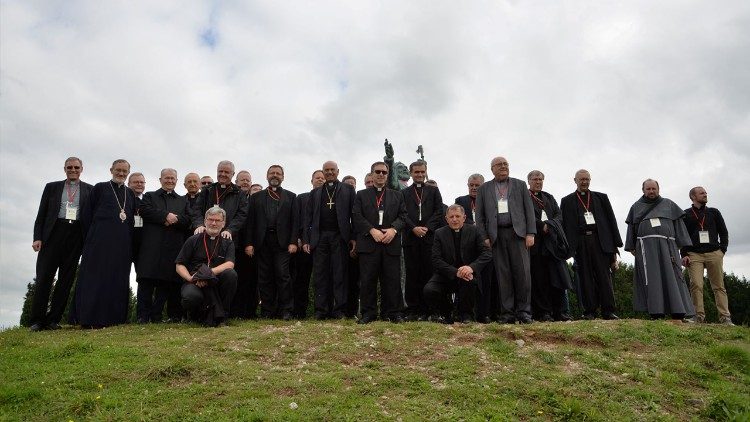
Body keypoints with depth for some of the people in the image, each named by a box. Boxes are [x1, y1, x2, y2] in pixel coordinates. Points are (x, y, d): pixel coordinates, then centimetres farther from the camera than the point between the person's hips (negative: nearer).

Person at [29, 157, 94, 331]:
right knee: (44, 276, -4)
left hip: (76, 236, 0)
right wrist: (37, 237, -2)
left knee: (66, 278, 1)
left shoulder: (90, 190, 12)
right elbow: (41, 214, 10)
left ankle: (53, 320, 7)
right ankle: (37, 320, 2)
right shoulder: (52, 187, 15)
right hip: (54, 232, 0)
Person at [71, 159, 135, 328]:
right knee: (96, 276, -4)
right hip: (100, 240, -3)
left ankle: (113, 317, 7)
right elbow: (87, 214, 4)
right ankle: (91, 317, -2)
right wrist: (91, 236, -1)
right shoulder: (100, 188, 7)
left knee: (118, 279, 3)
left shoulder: (130, 193, 17)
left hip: (122, 242, 4)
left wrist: (130, 240, 7)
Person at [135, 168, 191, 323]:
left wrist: (173, 220, -11)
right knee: (147, 281, -4)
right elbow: (145, 211, -4)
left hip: (173, 248, 2)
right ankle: (143, 316, -1)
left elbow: (187, 220, 7)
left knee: (167, 282, -1)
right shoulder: (149, 196, 17)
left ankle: (156, 315, 5)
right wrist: (166, 216, -12)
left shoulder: (183, 200, 22)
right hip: (152, 245, -1)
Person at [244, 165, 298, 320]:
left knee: (282, 275, -7)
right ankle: (267, 310, 9)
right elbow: (251, 221, 9)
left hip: (282, 241, -2)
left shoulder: (290, 196, 13)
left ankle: (285, 310, -1)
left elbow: (294, 221, 5)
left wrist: (293, 242, -7)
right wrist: (249, 243, -1)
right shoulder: (256, 197, 16)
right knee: (265, 277, 3)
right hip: (263, 242, 2)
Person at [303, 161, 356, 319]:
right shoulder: (315, 192, 18)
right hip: (319, 237, 2)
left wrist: (353, 237, -6)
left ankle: (339, 310, 3)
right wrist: (305, 240, 4)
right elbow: (308, 217, 13)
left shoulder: (348, 189, 11)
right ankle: (321, 310, 7)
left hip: (340, 237, -2)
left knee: (340, 274, -2)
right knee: (321, 275, 2)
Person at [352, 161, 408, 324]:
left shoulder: (397, 195, 20)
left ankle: (393, 313, 8)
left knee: (392, 279, 0)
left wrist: (393, 229, -10)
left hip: (391, 243, 1)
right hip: (368, 243, -1)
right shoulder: (361, 195, 14)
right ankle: (368, 313, 6)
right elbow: (357, 217, 2)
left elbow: (403, 216, 9)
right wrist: (372, 230, -12)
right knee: (367, 280, -1)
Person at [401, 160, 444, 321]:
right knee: (412, 275, 0)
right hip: (410, 238, 0)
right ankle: (412, 310, 4)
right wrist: (414, 228, -11)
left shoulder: (434, 191, 16)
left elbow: (439, 212, 6)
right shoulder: (404, 193, 15)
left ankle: (425, 310, 3)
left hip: (429, 236, 0)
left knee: (428, 274, -2)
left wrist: (427, 228, -7)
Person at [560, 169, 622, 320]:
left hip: (600, 241, 1)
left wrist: (614, 243, 4)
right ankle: (589, 311, 1)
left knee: (604, 276, -3)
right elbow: (565, 225, 8)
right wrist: (568, 247, -1)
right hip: (580, 244, -1)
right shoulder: (567, 201, 14)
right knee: (585, 278, -1)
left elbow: (611, 220, 13)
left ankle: (608, 311, 0)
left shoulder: (601, 198, 18)